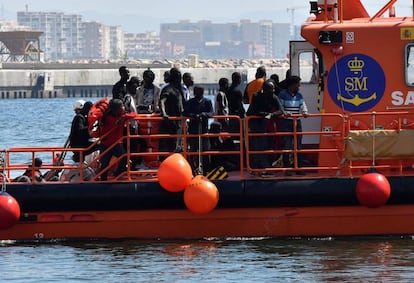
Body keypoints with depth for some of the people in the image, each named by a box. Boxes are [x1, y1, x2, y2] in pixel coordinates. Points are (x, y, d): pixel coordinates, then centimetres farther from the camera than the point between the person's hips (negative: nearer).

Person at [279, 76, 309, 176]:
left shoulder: (299, 95, 11)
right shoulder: (283, 94, -4)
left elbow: (303, 105, 1)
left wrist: (305, 112, -20)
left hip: (297, 122, 5)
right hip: (286, 122, -5)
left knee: (298, 145, 6)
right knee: (286, 146, -4)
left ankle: (299, 168, 12)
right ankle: (287, 168, 0)